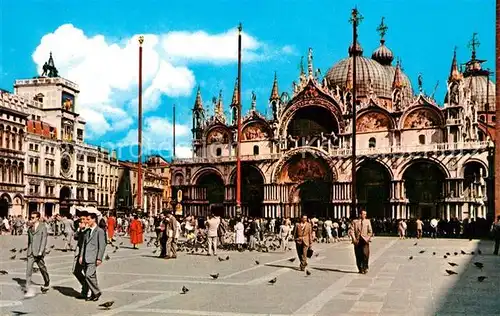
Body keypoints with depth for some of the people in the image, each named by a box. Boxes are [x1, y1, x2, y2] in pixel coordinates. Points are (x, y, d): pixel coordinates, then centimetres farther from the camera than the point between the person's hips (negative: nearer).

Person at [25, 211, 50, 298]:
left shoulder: (43, 227, -6)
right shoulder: (30, 228, 11)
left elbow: (44, 240, -11)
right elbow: (29, 240, 18)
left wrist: (41, 251, -18)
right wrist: (28, 250, 17)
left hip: (38, 252, -4)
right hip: (31, 252, 4)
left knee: (42, 269, 10)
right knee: (29, 269, -6)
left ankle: (46, 284, 30)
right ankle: (28, 288, -2)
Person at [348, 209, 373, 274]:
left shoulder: (367, 221, 10)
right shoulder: (355, 222, 6)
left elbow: (370, 231, 10)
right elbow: (351, 230, 1)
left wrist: (368, 238, -2)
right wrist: (354, 238, -9)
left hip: (365, 240, 0)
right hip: (357, 241, 0)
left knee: (365, 254, -15)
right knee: (358, 255, 3)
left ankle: (365, 268, -3)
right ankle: (360, 269, 14)